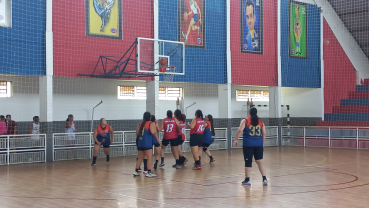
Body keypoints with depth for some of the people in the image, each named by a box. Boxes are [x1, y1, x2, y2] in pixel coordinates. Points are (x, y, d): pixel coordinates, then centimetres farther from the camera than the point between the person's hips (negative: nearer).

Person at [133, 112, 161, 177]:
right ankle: (149, 172, -8)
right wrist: (158, 140, -12)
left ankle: (136, 171, 21)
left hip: (140, 142, 7)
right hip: (147, 143, -7)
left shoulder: (140, 124, 12)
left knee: (140, 158, 16)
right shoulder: (151, 123, -6)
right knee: (149, 158, -4)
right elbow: (153, 132, -20)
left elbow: (137, 132, 6)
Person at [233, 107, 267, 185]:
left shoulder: (246, 121, 0)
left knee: (248, 162, 3)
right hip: (259, 144, 3)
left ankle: (247, 179, 7)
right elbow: (264, 134, 8)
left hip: (248, 144, -3)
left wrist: (236, 140, -2)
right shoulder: (260, 122, 10)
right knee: (260, 161, 10)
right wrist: (262, 143, 18)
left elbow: (240, 130, -11)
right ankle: (264, 179, 7)